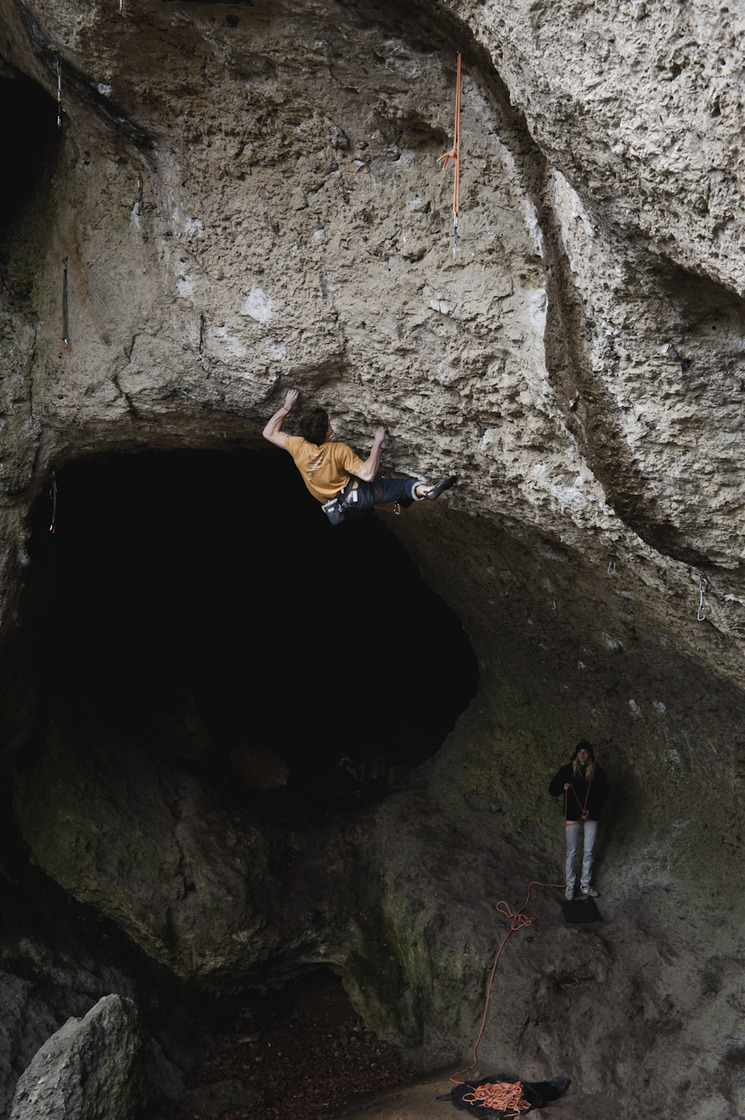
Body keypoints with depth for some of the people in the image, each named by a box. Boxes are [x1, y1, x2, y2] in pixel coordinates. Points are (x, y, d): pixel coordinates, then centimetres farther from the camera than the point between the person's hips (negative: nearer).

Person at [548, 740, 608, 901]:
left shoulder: (598, 772, -3)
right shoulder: (567, 770, -5)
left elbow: (602, 795, -1)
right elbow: (552, 789, 0)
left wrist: (591, 811, -13)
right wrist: (562, 787, -22)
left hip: (591, 817, 2)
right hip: (572, 816, -1)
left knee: (589, 851, 9)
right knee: (571, 851, 5)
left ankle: (585, 885, 22)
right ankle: (569, 885, 16)